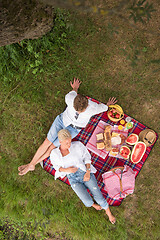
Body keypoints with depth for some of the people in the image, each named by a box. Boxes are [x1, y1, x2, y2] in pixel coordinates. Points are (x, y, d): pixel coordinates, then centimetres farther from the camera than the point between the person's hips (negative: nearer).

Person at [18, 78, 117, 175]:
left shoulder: (93, 108, -34)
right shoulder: (69, 98, -30)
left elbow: (102, 107, -9)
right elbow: (72, 93, -4)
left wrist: (108, 105, 14)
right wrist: (75, 88, 19)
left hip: (74, 128, -1)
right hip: (62, 120, 2)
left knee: (53, 146, -5)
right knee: (47, 142, -4)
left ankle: (33, 164, 10)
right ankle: (31, 164, 9)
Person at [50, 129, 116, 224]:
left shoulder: (77, 145, -8)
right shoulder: (54, 153, -5)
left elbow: (87, 157, 0)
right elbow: (56, 166, 10)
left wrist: (88, 172, -12)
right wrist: (66, 170, -10)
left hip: (85, 173, 0)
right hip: (74, 180, 0)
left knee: (99, 198, -9)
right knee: (88, 202, -17)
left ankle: (109, 213, 24)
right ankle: (93, 204, 22)